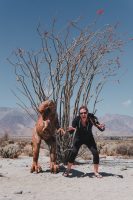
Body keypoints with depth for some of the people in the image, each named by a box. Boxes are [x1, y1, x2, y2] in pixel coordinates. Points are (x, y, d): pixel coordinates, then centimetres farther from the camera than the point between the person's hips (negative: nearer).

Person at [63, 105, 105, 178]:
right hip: (78, 138, -1)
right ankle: (67, 170, 3)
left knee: (95, 153, -11)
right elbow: (71, 132, -21)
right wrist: (70, 129, -45)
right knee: (73, 152, -16)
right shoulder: (76, 119, -28)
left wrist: (102, 127, -47)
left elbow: (101, 129, -24)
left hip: (89, 138, 1)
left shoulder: (92, 118, -28)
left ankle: (96, 172, 8)